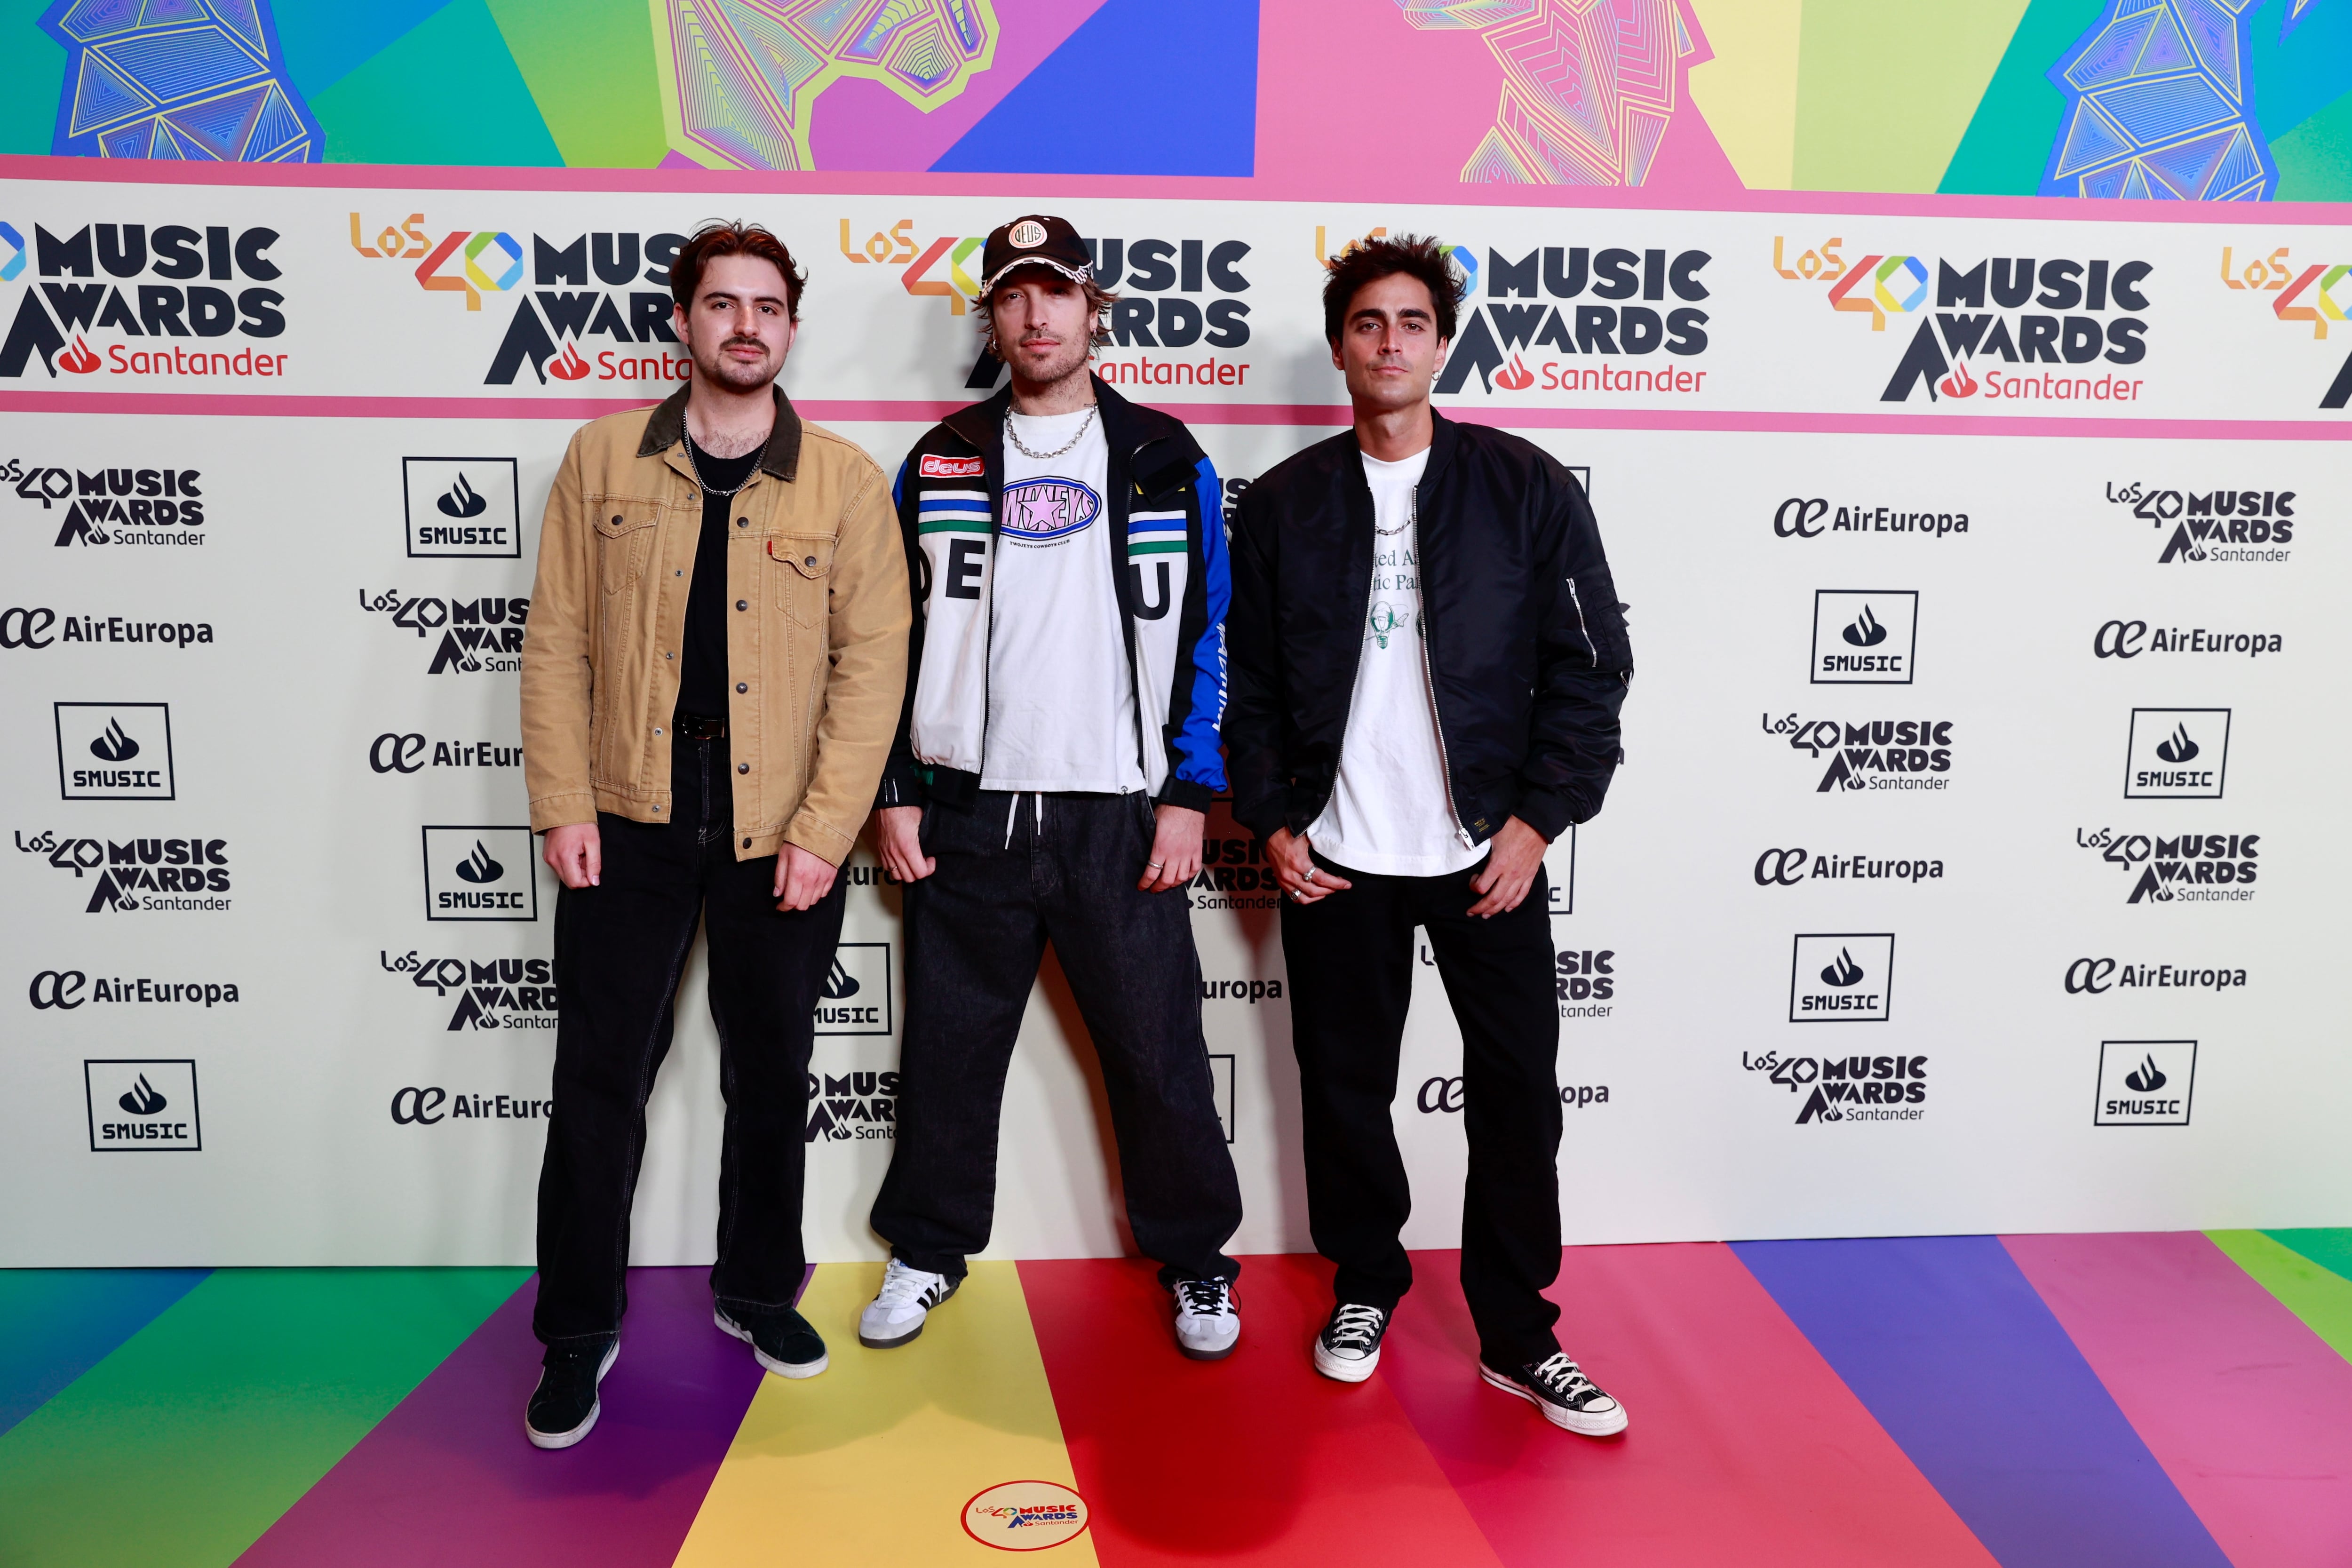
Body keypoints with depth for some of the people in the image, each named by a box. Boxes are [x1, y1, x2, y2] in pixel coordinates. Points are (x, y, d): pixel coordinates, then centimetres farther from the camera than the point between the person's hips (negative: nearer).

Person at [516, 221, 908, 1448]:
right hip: (630, 827, 1)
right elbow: (556, 641, 2)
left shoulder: (845, 482, 0)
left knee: (771, 1078, 13)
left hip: (780, 839, 0)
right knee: (599, 1083, 6)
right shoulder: (602, 460, 4)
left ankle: (757, 1291, 33)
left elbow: (871, 665, -5)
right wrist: (563, 806, -5)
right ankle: (579, 1334, 22)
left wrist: (822, 832, -11)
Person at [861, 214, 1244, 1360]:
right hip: (965, 815, 2)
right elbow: (899, 637, 9)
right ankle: (930, 1248, 30)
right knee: (949, 1048, 11)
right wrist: (895, 795, 3)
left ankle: (1195, 1257, 24)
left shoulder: (1167, 461, 4)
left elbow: (1206, 635, 3)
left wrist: (1188, 794, -4)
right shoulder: (939, 462, 8)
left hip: (1120, 816, -1)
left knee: (1157, 1051, 4)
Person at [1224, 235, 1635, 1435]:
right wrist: (1269, 821, -1)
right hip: (1334, 859, 1)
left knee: (1518, 1096, 3)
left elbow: (1590, 667, 0)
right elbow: (1246, 681, 7)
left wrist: (1538, 818, -7)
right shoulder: (1283, 505, 4)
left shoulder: (1525, 489, 0)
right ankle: (1364, 1285, 33)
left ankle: (1517, 1336, 20)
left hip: (1488, 852, -1)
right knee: (1345, 1087, 11)